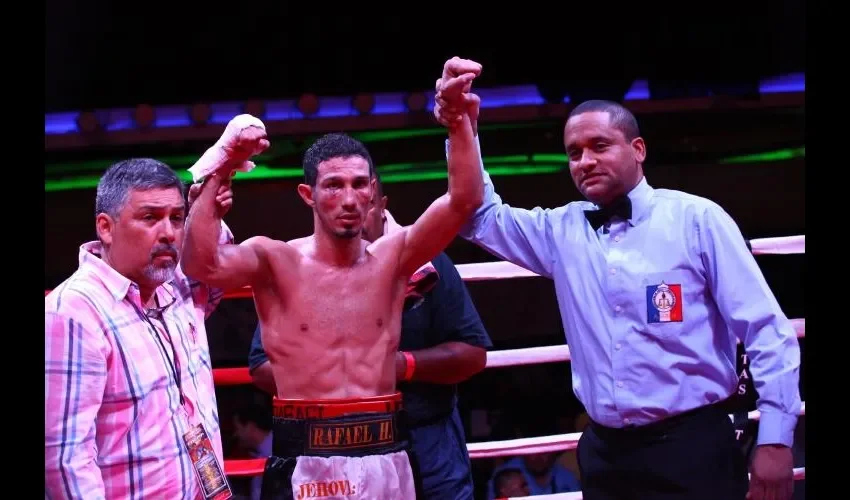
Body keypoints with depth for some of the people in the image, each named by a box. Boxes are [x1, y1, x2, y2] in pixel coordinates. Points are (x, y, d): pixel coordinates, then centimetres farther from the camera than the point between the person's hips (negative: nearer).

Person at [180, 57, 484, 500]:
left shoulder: (392, 257, 4)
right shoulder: (274, 260, -3)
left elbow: (465, 198, -5)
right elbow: (200, 263, -21)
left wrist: (458, 115, -16)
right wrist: (220, 169, -26)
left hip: (384, 457, 3)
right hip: (306, 462, -3)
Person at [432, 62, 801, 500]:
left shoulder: (695, 219, -3)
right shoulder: (562, 231, 9)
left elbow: (768, 332, -5)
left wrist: (775, 440, -10)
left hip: (692, 447, -4)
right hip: (605, 452, 4)